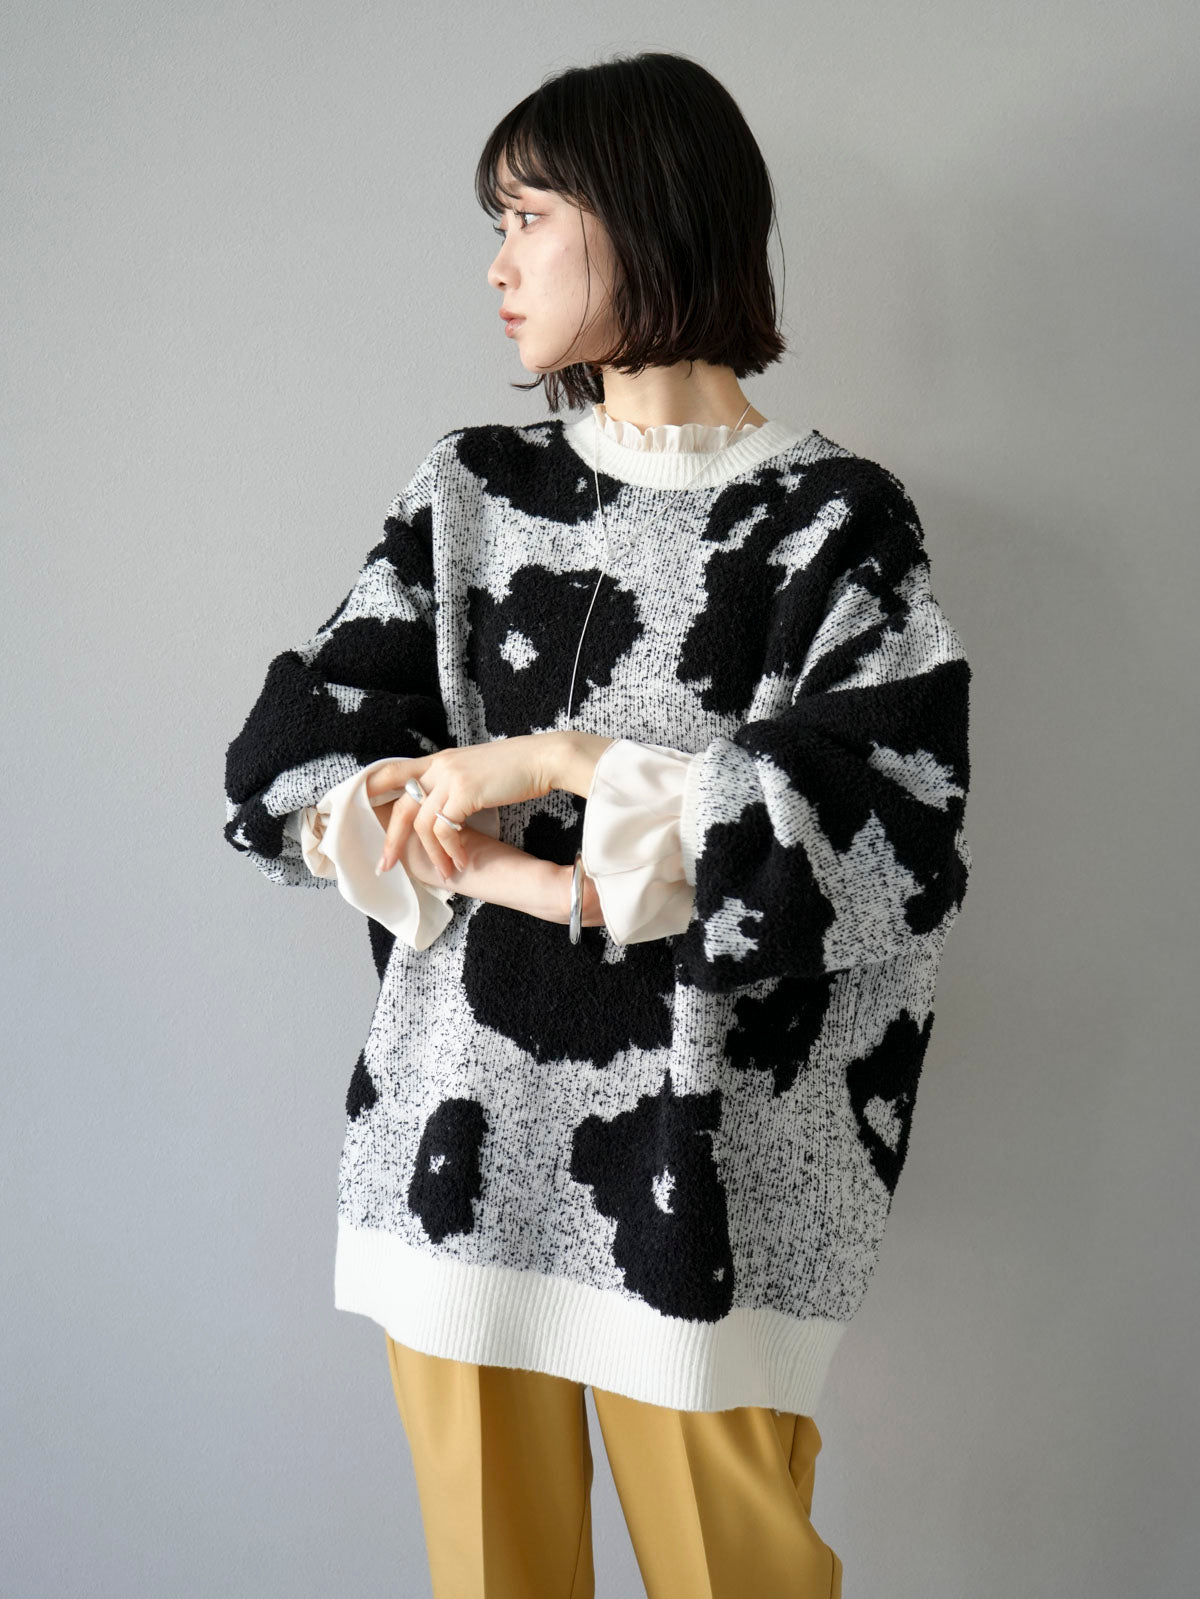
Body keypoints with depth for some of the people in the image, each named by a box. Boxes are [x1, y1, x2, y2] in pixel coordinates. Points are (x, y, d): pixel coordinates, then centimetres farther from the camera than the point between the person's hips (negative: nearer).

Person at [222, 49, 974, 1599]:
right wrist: (541, 881, -14)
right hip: (451, 1137, 4)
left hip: (700, 1165, -3)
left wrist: (562, 764, -15)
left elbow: (892, 842, -16)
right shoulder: (472, 489, 9)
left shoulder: (832, 523, -3)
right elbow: (284, 764, 1)